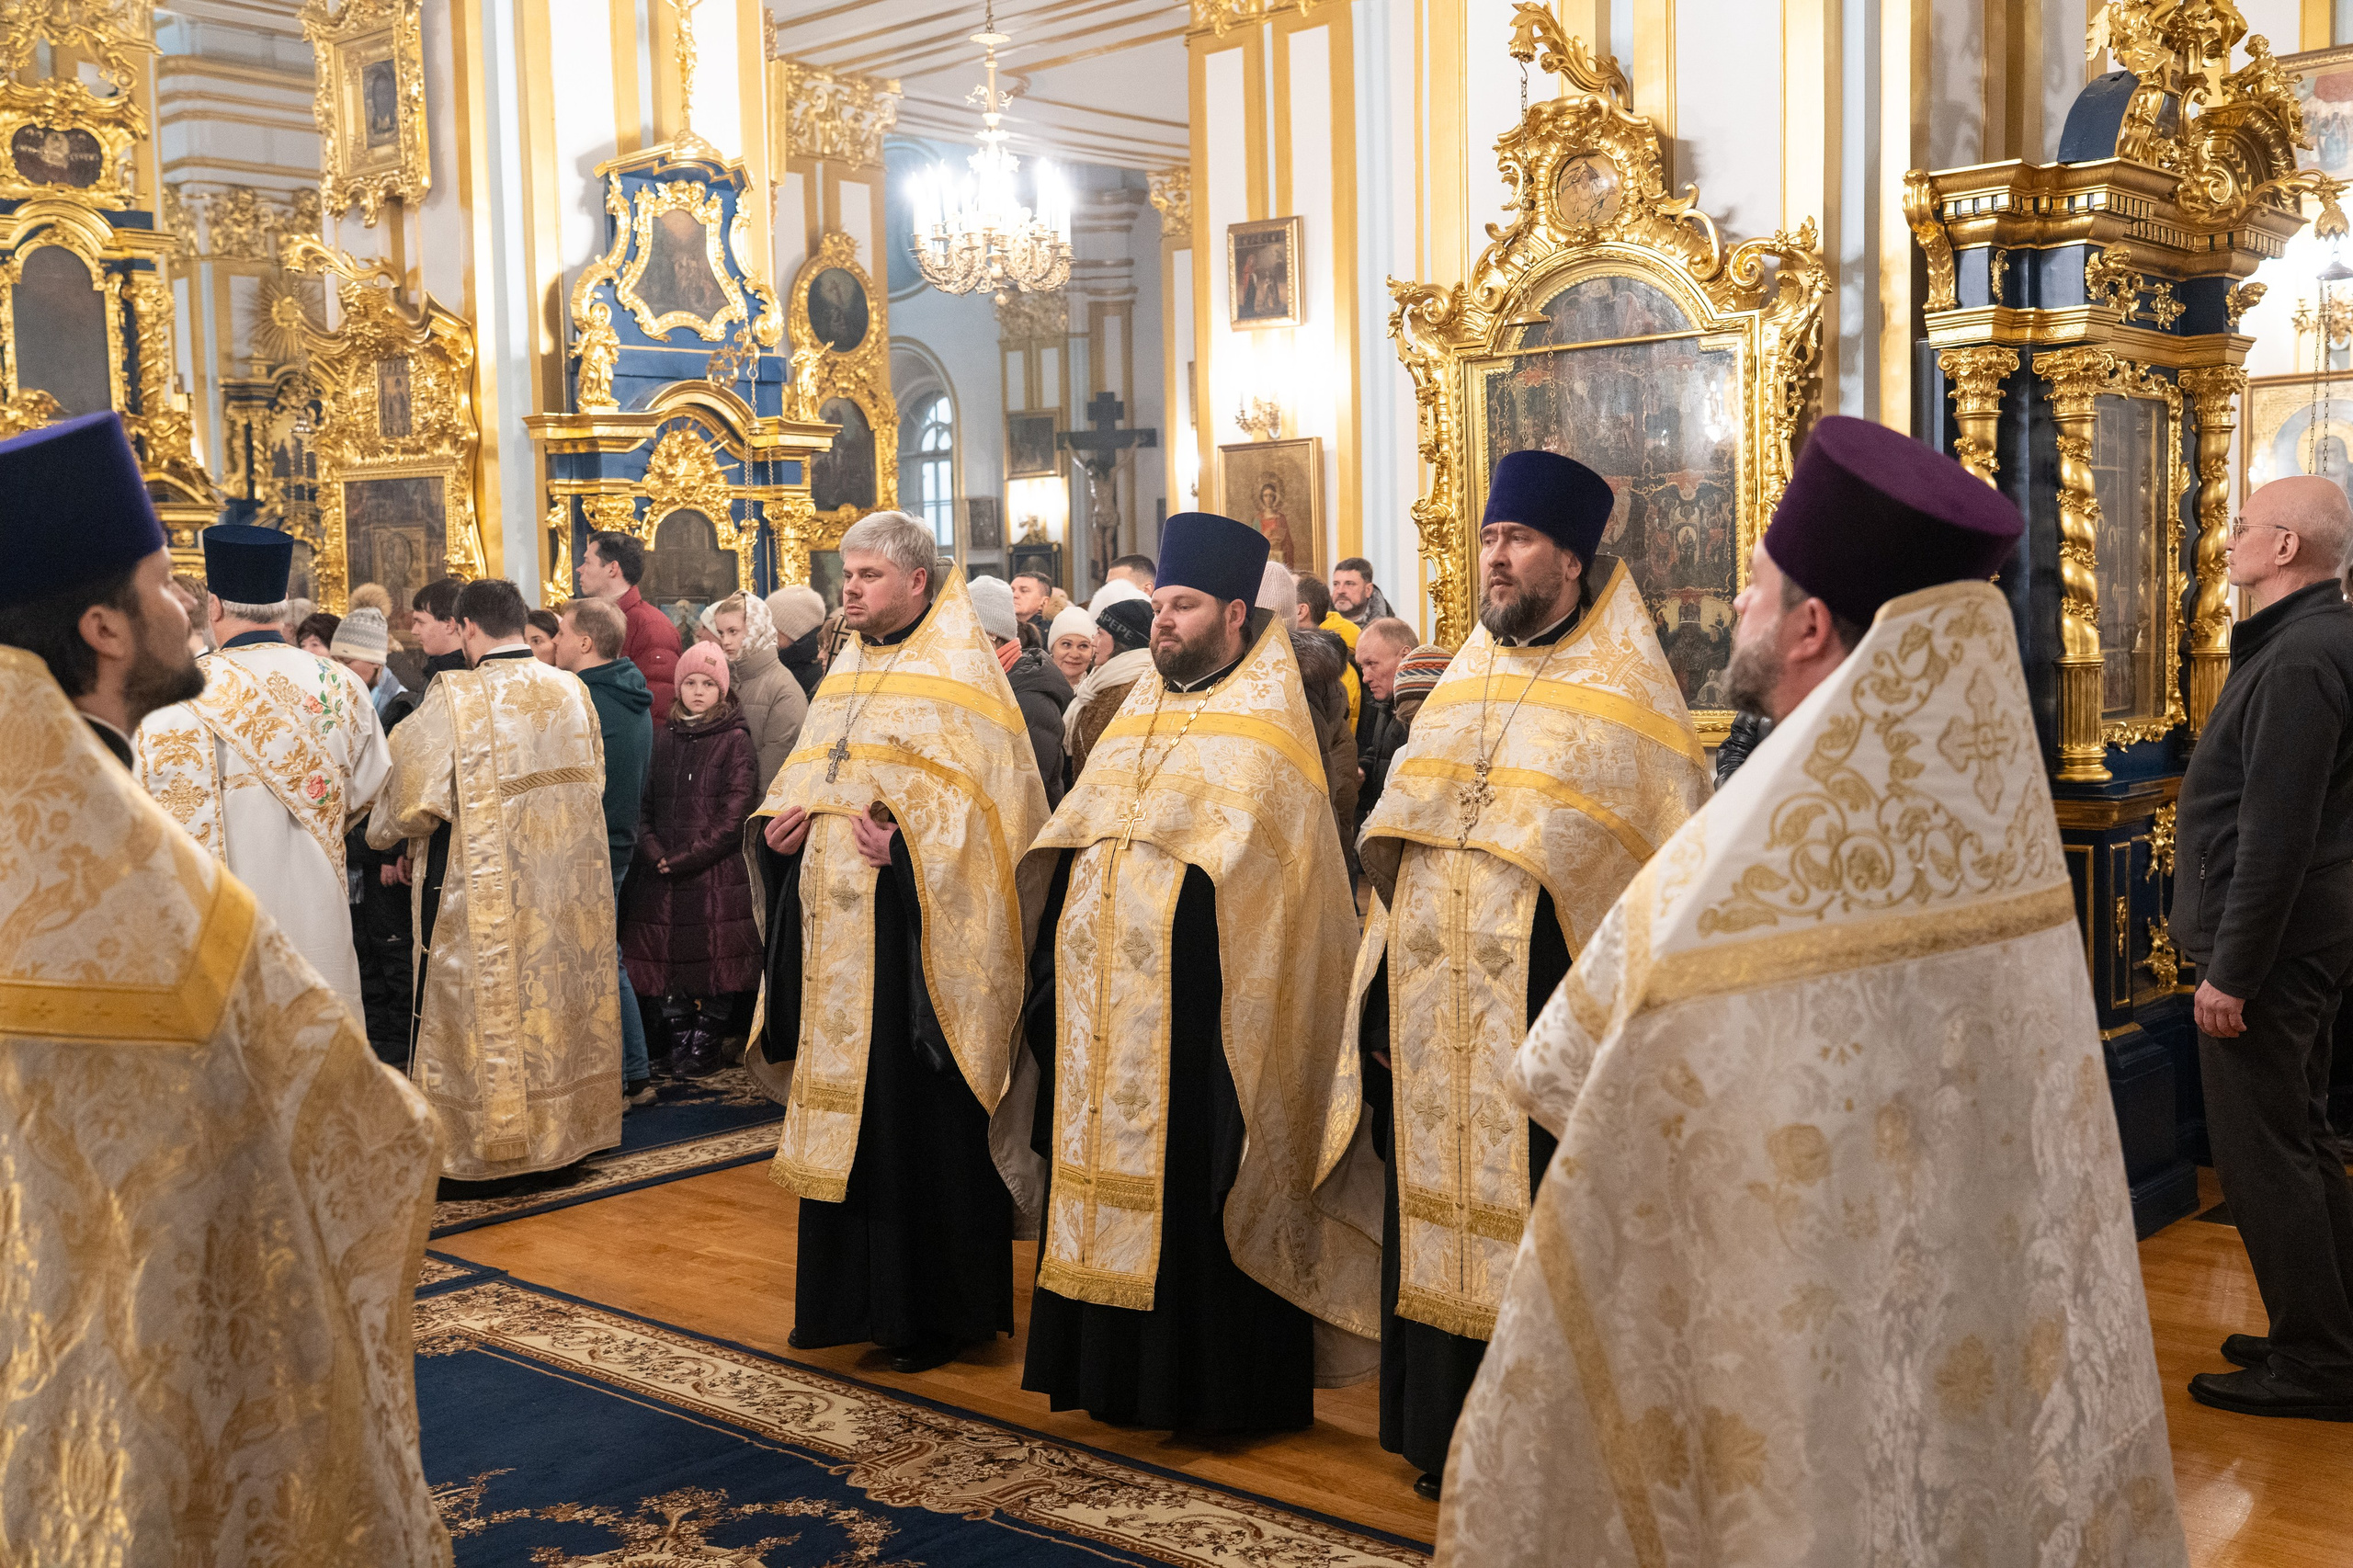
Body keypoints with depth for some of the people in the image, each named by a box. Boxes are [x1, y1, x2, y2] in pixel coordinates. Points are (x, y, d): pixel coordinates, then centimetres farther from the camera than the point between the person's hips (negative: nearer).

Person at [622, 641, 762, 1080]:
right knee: (669, 959, 6)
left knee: (716, 957, -3)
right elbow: (643, 802, 11)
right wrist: (653, 850, -6)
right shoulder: (663, 738, 13)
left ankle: (708, 1044, 8)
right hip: (663, 875, 4)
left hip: (717, 873, -4)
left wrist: (687, 858, -12)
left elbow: (735, 814, -8)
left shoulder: (735, 740, -1)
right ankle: (680, 1041, 19)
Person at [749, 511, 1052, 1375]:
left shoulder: (960, 671, -7)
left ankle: (936, 1310, 9)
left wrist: (909, 842, -26)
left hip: (914, 938, -7)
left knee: (921, 1121, -2)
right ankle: (852, 1295, 24)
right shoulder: (845, 673, 17)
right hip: (838, 931, 8)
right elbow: (806, 779, 21)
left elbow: (986, 793, -15)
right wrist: (781, 823, 1)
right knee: (843, 1113, 12)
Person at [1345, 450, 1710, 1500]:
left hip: (1551, 1012, -5)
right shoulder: (1462, 686, 13)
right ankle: (1450, 1430, 26)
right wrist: (1385, 1000, 11)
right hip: (1435, 1014, 6)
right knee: (1440, 1215, 12)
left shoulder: (1627, 695, -4)